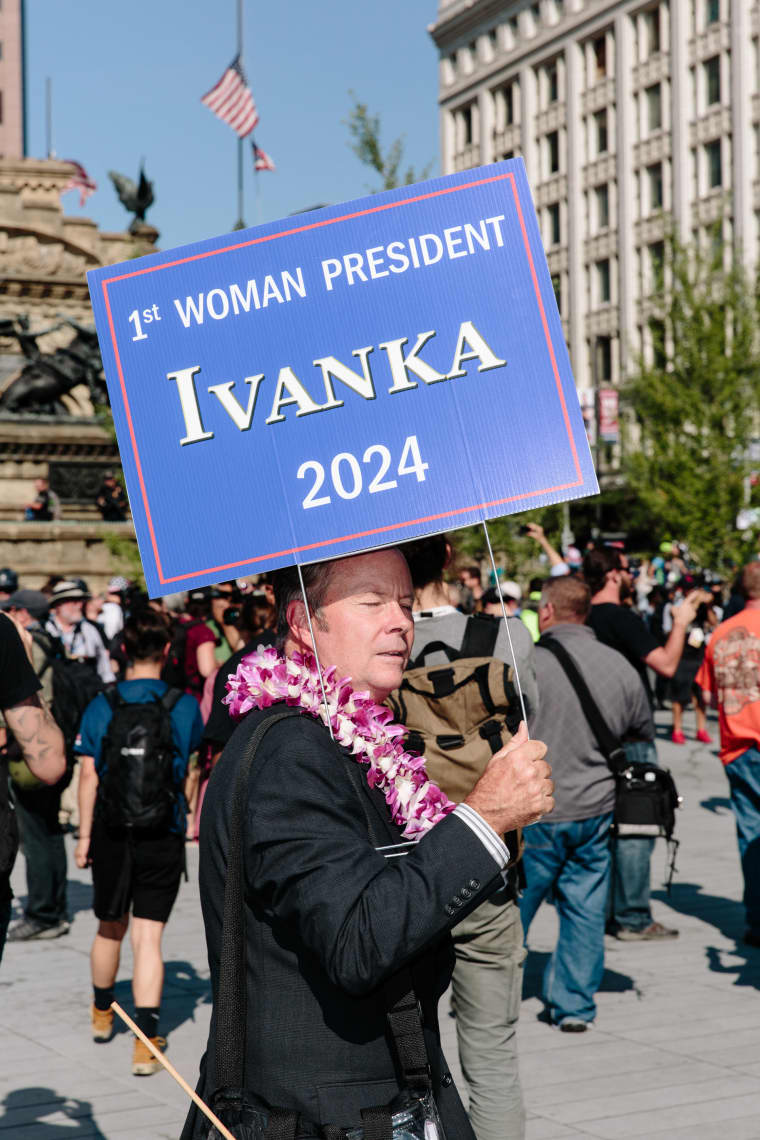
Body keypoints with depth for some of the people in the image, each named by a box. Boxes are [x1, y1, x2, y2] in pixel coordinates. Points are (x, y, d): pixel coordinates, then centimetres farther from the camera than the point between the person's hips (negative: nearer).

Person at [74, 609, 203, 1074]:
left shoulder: (101, 707, -5)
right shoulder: (184, 705, -5)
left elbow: (89, 778, -4)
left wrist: (85, 836, 4)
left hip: (111, 836, 1)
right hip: (163, 839, -1)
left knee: (111, 928, 20)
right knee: (149, 936, -2)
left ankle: (103, 1012, 41)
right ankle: (146, 1041, -12)